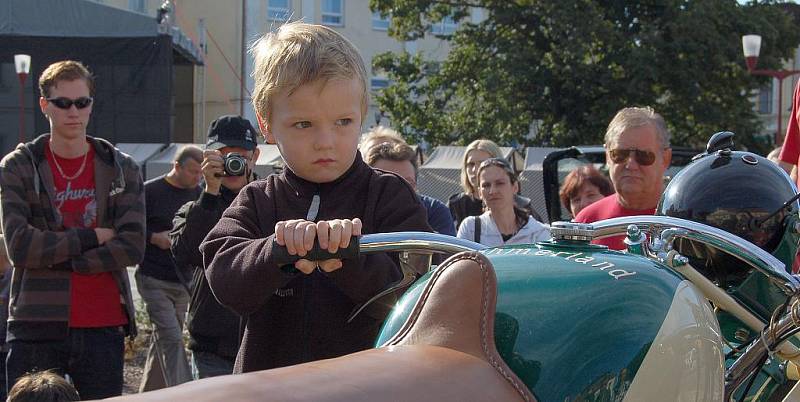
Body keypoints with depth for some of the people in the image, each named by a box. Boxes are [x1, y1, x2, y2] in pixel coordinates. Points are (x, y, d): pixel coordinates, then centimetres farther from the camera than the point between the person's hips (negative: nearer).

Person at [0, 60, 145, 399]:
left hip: (104, 326, 1)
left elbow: (132, 247, -6)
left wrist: (55, 257, -10)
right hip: (36, 328, -1)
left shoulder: (122, 169, 6)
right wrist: (93, 237, -10)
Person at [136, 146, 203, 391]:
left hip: (183, 280, 5)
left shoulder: (198, 194, 9)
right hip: (154, 279, -5)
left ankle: (148, 394, 25)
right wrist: (155, 237, -18)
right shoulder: (150, 191, -7)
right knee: (171, 339, -14)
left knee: (162, 339, 13)